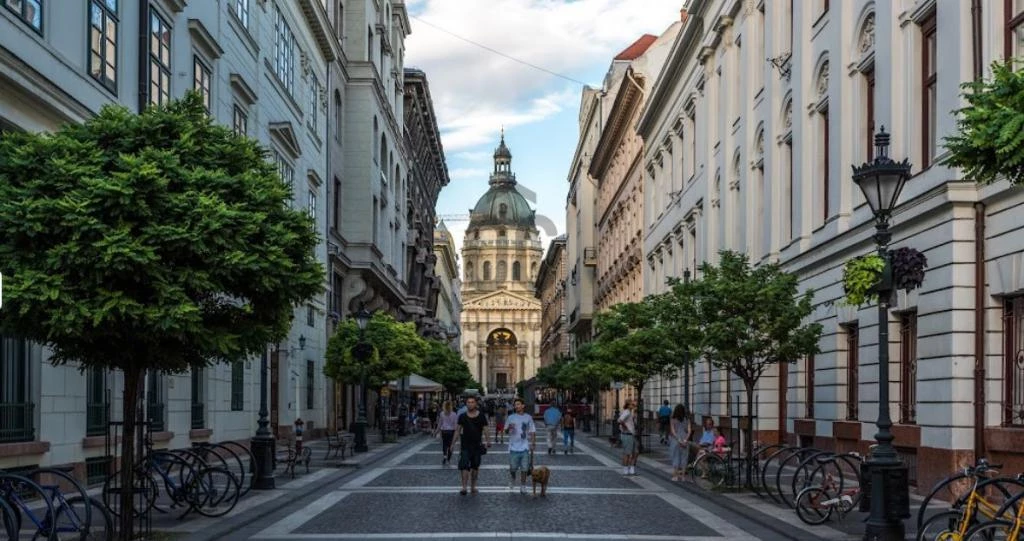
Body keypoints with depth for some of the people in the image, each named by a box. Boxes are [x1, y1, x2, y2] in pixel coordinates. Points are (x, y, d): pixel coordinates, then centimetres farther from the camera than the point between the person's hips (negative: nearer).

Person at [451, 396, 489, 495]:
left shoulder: (481, 416, 0)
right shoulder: (462, 416, 2)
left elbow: (485, 430, 2)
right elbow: (458, 430, 8)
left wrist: (487, 441, -7)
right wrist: (454, 442, 5)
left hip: (477, 445, 1)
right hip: (465, 445, -1)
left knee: (475, 466, 10)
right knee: (464, 466, -12)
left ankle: (473, 486, 23)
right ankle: (464, 487, -15)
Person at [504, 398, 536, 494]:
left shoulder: (528, 417, 5)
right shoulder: (511, 417, 2)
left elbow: (532, 431, 9)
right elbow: (506, 430, 5)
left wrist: (533, 443, 1)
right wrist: (509, 427, -17)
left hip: (525, 447, 1)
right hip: (514, 447, -1)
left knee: (524, 469, 2)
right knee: (513, 468, 4)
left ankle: (523, 486, 14)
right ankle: (512, 479, 33)